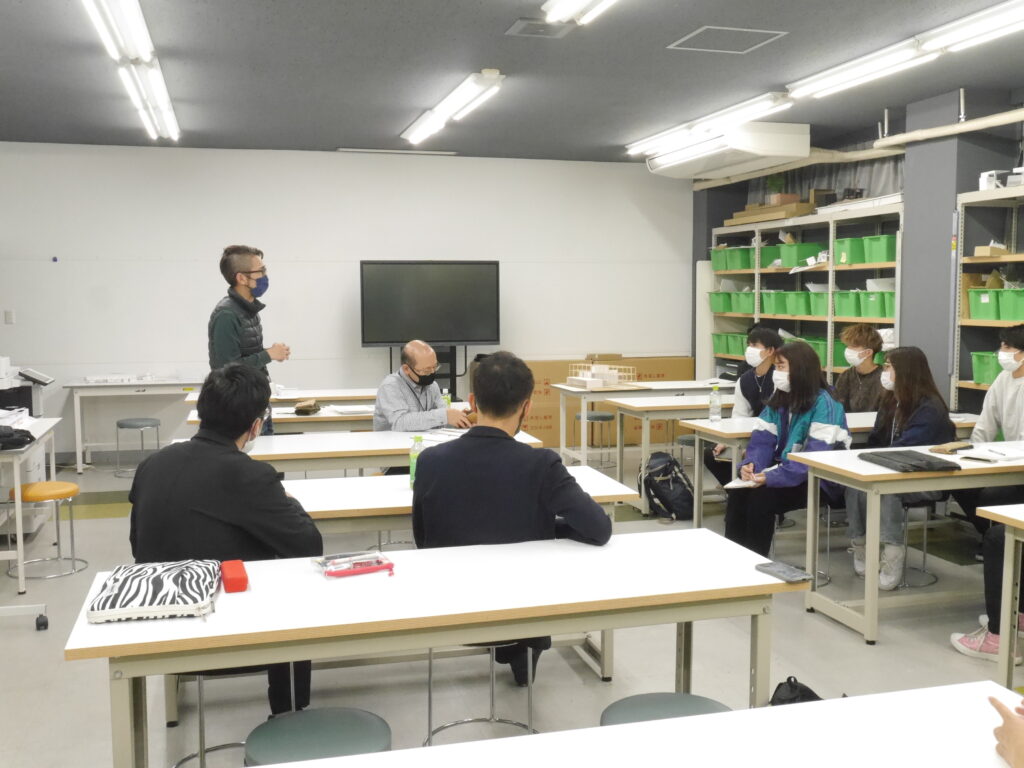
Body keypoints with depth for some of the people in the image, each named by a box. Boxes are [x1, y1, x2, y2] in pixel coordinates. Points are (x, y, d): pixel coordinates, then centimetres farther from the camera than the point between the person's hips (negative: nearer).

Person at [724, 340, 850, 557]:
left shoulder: (823, 403, -17)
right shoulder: (778, 399, 7)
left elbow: (817, 455, -25)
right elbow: (762, 439, 4)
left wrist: (773, 477, -32)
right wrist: (750, 464, -18)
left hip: (816, 480, -7)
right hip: (783, 470, 7)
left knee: (761, 497, -26)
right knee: (738, 492, -16)